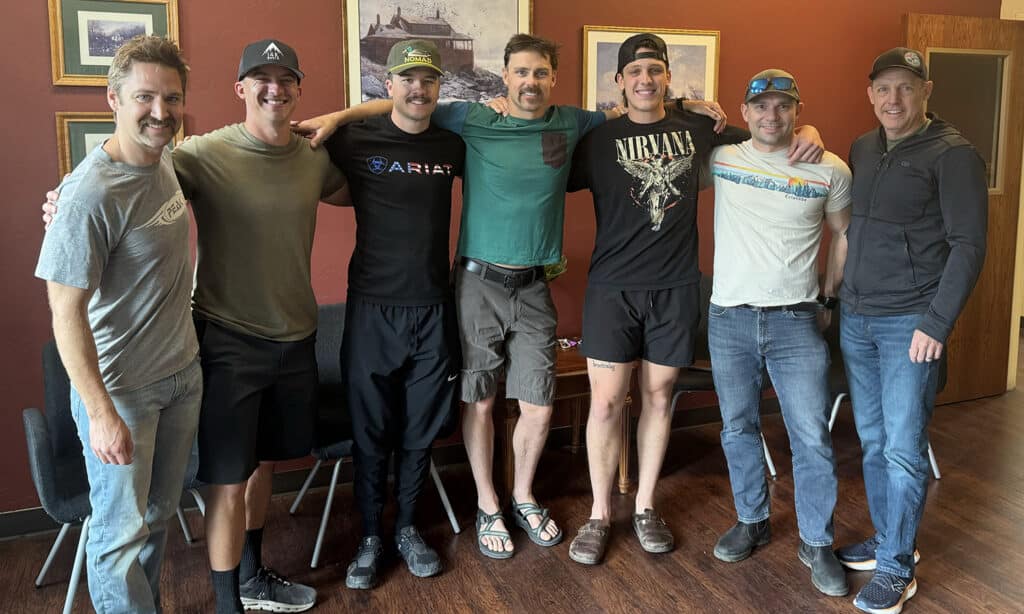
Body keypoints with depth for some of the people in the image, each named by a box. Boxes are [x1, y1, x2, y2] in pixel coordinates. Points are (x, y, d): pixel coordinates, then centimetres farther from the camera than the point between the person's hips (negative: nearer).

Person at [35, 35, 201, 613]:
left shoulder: (166, 160, 0)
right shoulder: (92, 193, -24)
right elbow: (67, 311, -21)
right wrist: (101, 413, -21)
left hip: (183, 372, 8)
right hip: (122, 389, -7)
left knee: (159, 513, 22)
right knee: (122, 530, 8)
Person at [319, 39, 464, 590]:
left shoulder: (453, 146, 5)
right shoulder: (355, 141, -4)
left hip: (433, 308, 2)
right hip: (372, 307, -2)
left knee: (420, 429, 12)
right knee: (370, 429, 8)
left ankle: (407, 527, 31)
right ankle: (370, 535, 26)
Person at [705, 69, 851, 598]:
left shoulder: (830, 170, 0)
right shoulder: (720, 158, 1)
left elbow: (842, 234, 13)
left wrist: (827, 298, 10)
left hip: (796, 321, -1)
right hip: (729, 318, 1)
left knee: (812, 438, 1)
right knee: (738, 429, 13)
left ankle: (816, 543, 19)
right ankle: (752, 521, 33)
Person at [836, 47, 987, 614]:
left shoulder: (952, 154, -7)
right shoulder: (861, 150, 11)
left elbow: (968, 244, -11)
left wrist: (936, 323, -17)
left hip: (910, 323, -6)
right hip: (855, 318, 6)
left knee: (903, 448, -2)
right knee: (872, 441, 14)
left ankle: (897, 568, 11)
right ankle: (887, 539, 30)